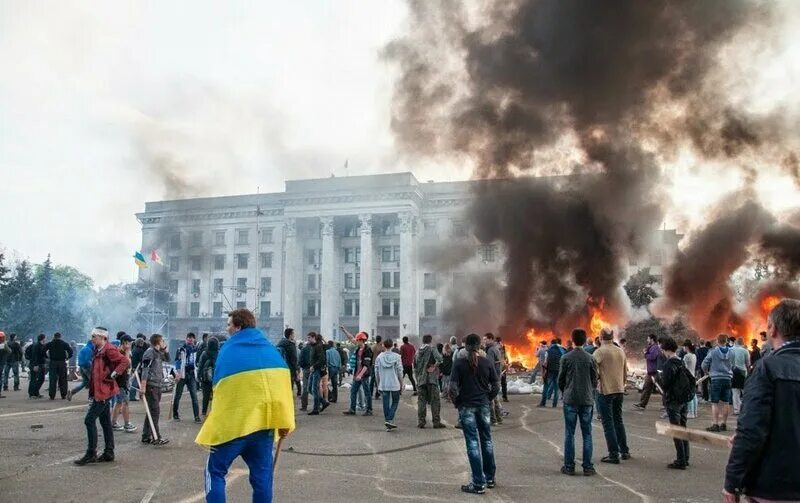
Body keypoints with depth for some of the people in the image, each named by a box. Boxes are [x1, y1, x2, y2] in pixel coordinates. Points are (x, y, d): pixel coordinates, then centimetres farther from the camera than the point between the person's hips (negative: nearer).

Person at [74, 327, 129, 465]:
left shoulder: (109, 349, -15)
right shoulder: (98, 350, 14)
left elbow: (125, 362, -23)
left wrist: (113, 375, -21)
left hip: (104, 391, -10)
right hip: (98, 391, 10)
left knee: (90, 420, -8)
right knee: (105, 422, 12)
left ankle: (91, 454, -1)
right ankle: (109, 453, 18)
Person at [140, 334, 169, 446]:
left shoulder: (158, 353, 16)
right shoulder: (150, 352, -11)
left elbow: (166, 358, 33)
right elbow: (145, 370, -17)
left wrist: (164, 349, 14)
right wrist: (143, 387, -22)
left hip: (157, 386, 9)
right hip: (151, 386, -9)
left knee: (152, 411, 12)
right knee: (155, 411, -8)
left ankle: (146, 436, 19)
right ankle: (156, 437, -5)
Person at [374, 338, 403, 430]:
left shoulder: (379, 357, -1)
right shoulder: (397, 357, -7)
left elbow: (376, 373, 4)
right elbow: (400, 372, -4)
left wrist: (378, 385, 15)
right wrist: (401, 385, 6)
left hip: (383, 385, 2)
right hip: (395, 385, -2)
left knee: (386, 404, 9)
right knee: (395, 402, 14)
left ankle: (388, 425, 13)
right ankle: (389, 420, -3)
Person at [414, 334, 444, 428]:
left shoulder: (417, 352, 12)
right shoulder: (432, 349, -5)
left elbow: (415, 367, 15)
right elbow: (439, 358, -24)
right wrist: (435, 366, -9)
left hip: (420, 380, 5)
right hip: (432, 379, -5)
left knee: (421, 401, 9)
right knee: (435, 401, 2)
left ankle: (421, 421, 9)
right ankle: (436, 422, 3)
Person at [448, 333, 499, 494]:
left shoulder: (459, 363, -10)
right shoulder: (487, 363, -2)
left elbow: (452, 388, -14)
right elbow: (496, 386, 0)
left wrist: (457, 403, 1)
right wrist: (487, 399, 12)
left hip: (466, 407, -3)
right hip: (484, 406, 3)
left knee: (473, 444, 2)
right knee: (487, 441, 16)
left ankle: (478, 484, 7)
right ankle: (490, 478, 28)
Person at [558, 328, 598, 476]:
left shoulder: (566, 358, -5)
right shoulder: (590, 358, -2)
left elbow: (560, 380, 0)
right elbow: (594, 380, 5)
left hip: (570, 400, -1)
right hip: (587, 400, 1)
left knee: (569, 434, 5)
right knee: (587, 434, 8)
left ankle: (569, 466, 7)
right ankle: (587, 467, 9)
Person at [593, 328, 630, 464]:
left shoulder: (599, 352, -13)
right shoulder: (621, 351, 6)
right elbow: (625, 373, 13)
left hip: (605, 391, -6)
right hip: (619, 391, 6)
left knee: (608, 423, 1)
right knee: (618, 421, 19)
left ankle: (614, 455, 2)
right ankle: (624, 451, 24)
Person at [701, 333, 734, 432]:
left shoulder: (713, 352, -8)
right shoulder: (731, 353, 2)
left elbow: (704, 365, -3)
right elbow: (732, 366, 11)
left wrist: (708, 371, 17)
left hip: (716, 379, -4)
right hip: (727, 379, 4)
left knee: (715, 403, -1)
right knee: (725, 402, 11)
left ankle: (716, 424, -3)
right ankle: (723, 423, 18)